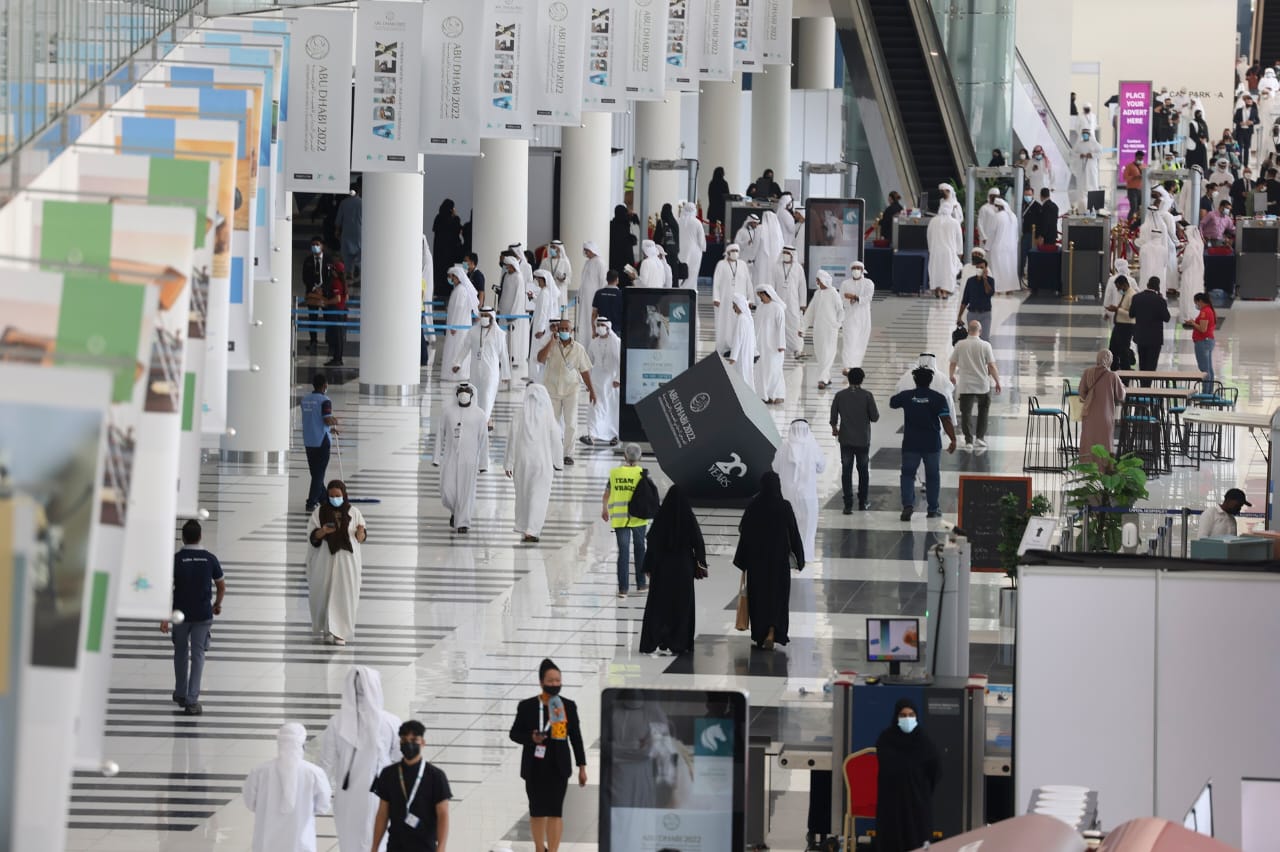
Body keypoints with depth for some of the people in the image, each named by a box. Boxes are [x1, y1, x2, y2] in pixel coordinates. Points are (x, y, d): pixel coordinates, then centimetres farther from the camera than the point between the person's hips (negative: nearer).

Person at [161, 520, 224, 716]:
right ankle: (192, 700, -7)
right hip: (203, 615, 0)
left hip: (180, 613, 0)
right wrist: (218, 604, 28)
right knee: (197, 655, 2)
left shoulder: (176, 559, -10)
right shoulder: (210, 559, -4)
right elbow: (221, 586, 8)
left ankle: (181, 694, 31)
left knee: (180, 652, 19)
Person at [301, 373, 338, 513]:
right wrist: (335, 421, 1)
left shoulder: (305, 400, 9)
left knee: (315, 473, 17)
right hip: (321, 441, -7)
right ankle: (311, 502, -5)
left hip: (308, 441, 7)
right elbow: (328, 420, -22)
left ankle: (323, 498, 29)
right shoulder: (324, 400, -14)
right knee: (319, 473, -1)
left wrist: (330, 428, 23)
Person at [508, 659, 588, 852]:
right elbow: (514, 733, 4)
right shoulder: (527, 706, -2)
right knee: (537, 811, 10)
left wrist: (582, 767, 7)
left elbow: (576, 737, 7)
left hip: (558, 767, 0)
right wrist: (531, 738, -17)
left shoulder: (568, 706, 2)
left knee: (555, 812, -8)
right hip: (535, 767, 0)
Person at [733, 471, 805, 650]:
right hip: (779, 556, -1)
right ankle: (772, 633, -12)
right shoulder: (784, 506, -11)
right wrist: (799, 557, 6)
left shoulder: (753, 506, -8)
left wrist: (742, 561, 4)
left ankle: (759, 636, 18)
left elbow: (744, 531, -4)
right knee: (777, 594, 6)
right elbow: (794, 532, -6)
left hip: (756, 557, 1)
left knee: (758, 595, 13)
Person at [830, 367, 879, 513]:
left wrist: (834, 428, 22)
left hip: (846, 440, 1)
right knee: (863, 471, 15)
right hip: (863, 440, -1)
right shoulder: (867, 396, -10)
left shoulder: (840, 396, -4)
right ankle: (862, 503, 20)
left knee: (846, 472, 3)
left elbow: (833, 417, 1)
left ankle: (848, 505, -3)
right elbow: (874, 417, -7)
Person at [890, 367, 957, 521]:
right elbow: (946, 420, -14)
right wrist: (953, 440, -11)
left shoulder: (906, 396, -4)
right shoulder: (938, 398, -9)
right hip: (932, 444, 0)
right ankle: (933, 509, 17)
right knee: (932, 476, 12)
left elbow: (892, 403, 17)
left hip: (911, 443, 0)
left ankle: (908, 504, -14)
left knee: (908, 474, 6)